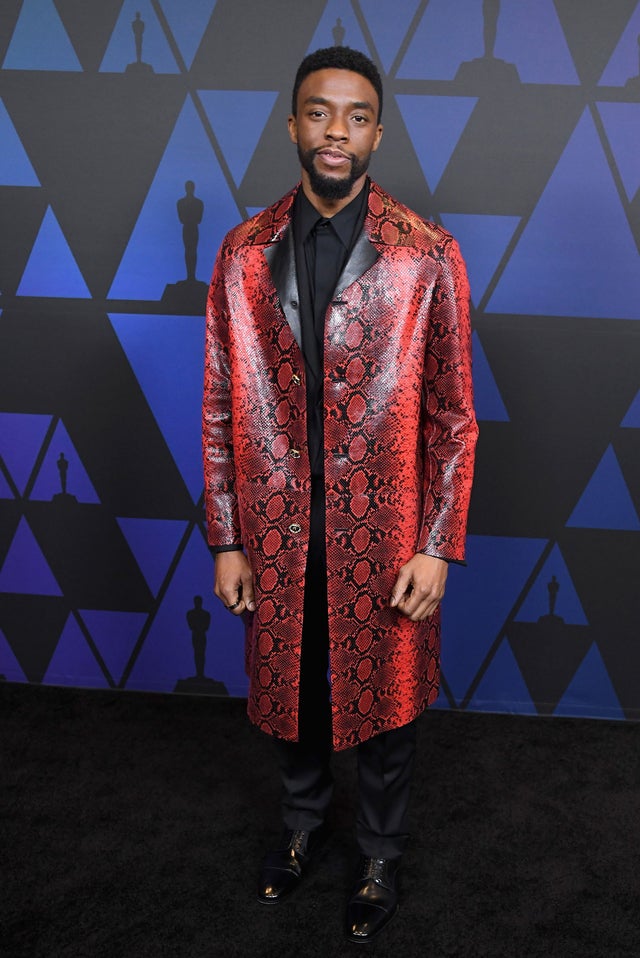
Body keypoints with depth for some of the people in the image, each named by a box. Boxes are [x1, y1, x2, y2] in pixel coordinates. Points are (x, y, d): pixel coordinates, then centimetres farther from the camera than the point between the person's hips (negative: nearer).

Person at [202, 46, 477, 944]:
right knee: (290, 689, 20)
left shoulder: (428, 255, -8)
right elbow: (222, 408, 1)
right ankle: (302, 824, 48)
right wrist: (226, 541, 0)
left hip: (385, 531, -2)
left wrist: (437, 546, -9)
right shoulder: (244, 254, -2)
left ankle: (380, 855, 40)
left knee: (385, 698, 15)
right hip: (278, 531, 2)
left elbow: (452, 415, -6)